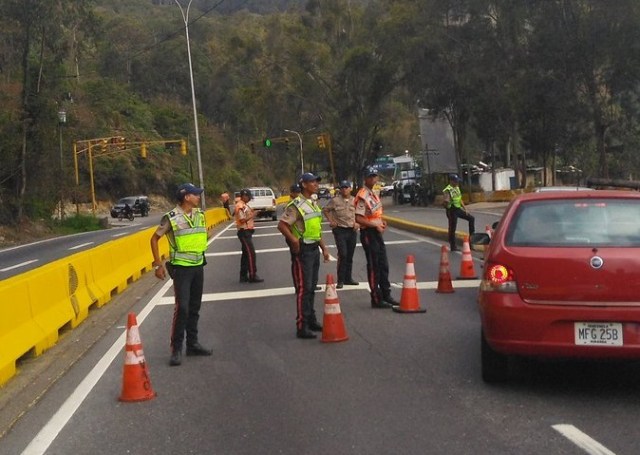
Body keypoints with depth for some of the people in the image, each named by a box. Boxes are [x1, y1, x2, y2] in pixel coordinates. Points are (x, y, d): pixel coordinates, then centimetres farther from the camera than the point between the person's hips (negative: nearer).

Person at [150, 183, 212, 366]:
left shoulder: (200, 215, 3)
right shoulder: (171, 218, -13)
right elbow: (154, 239, -4)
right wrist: (158, 264, -6)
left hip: (198, 266, 6)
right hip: (181, 267, -6)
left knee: (194, 307, 12)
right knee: (182, 307, -11)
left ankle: (192, 344, 22)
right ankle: (176, 349, -4)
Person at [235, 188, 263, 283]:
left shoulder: (245, 205, 17)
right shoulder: (240, 206, -14)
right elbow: (242, 219, -21)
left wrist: (251, 212, 5)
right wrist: (252, 215, -15)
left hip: (247, 231, 10)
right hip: (244, 232, -10)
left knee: (246, 254, 12)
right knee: (251, 253, -11)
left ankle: (243, 276, 16)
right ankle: (252, 276, -10)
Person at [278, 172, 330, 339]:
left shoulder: (314, 203, 14)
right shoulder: (296, 205, -14)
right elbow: (282, 225, -20)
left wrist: (324, 248, 18)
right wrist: (294, 240, -25)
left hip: (314, 249, 9)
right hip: (302, 250, -9)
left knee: (311, 288, 16)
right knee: (303, 289, -8)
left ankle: (311, 320, 27)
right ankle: (302, 327, -5)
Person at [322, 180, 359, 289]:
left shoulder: (354, 200, 4)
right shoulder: (335, 200, -5)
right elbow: (325, 210, 6)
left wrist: (358, 223, 2)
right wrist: (331, 221, -1)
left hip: (352, 230, 4)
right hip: (340, 230, -4)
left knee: (350, 256, 11)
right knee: (342, 255, -12)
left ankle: (348, 278, 23)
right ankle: (340, 280, -5)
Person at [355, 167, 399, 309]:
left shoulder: (373, 194, 13)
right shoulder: (363, 196, -17)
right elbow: (358, 218, -24)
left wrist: (381, 221, 8)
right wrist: (375, 225, -20)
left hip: (377, 232, 9)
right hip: (368, 233, -9)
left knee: (383, 265, 14)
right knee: (373, 267, -3)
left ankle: (386, 295, 24)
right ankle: (376, 300, 5)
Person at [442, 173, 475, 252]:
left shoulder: (457, 188, 11)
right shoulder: (447, 190, -16)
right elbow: (446, 201, -27)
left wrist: (465, 209, 14)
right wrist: (446, 202, -50)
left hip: (458, 209, 9)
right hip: (452, 211, -9)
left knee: (471, 218, 10)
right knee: (452, 228, -2)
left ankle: (472, 235, 20)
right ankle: (453, 246, 6)